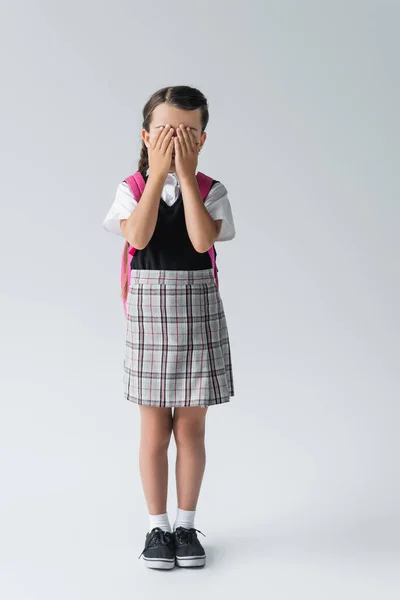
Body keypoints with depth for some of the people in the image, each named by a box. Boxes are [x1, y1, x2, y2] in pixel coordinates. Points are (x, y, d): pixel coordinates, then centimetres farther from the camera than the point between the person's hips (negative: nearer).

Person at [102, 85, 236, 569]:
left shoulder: (210, 191, -1)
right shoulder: (131, 188, 0)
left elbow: (202, 240, -19)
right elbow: (139, 236, -19)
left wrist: (186, 175, -18)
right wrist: (158, 173, -18)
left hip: (198, 311, 0)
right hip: (149, 309, 0)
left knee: (191, 427, 7)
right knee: (154, 427, 6)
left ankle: (186, 525, 22)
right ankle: (158, 527, 20)